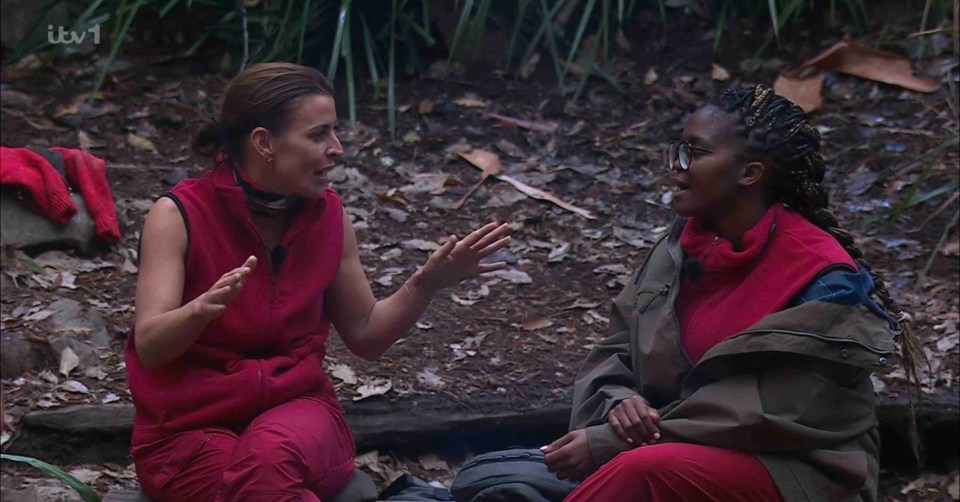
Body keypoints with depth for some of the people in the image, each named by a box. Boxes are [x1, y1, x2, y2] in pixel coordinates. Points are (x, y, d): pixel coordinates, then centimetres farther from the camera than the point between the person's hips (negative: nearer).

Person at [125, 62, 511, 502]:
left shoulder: (328, 215, 1)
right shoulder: (179, 216, -12)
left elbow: (365, 336, 10)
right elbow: (149, 346, -21)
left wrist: (427, 283, -7)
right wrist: (202, 309, -42)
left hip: (296, 408, 3)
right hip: (191, 429, -3)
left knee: (270, 457, -34)